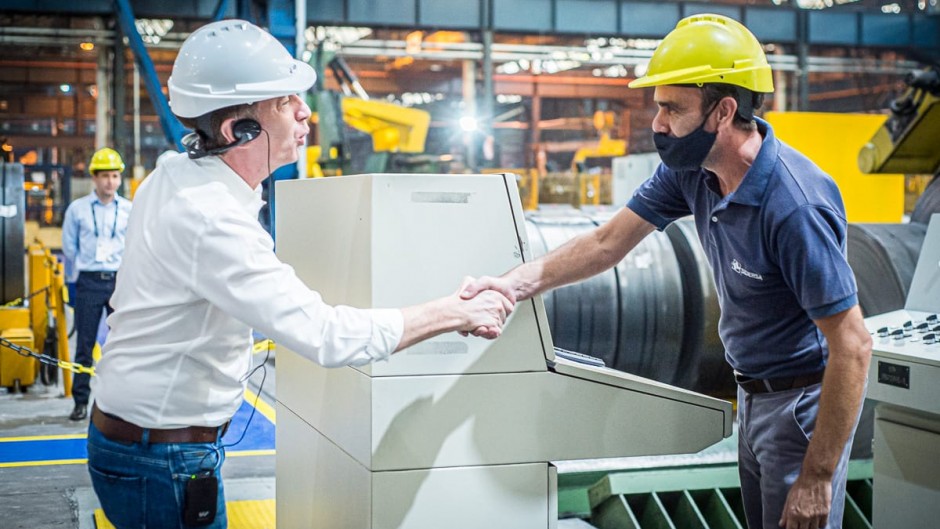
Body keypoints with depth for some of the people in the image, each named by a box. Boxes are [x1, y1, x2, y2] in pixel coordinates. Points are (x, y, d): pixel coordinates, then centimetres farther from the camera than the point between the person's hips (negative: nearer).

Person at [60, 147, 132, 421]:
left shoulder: (130, 210, 2)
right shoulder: (77, 209, 0)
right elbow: (69, 247, 8)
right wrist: (80, 274, 9)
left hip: (120, 281, 1)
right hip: (89, 282, -1)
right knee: (84, 344, 2)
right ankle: (81, 401, 9)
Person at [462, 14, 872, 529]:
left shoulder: (794, 205, -30)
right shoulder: (690, 168, -6)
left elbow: (853, 344, -27)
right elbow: (608, 243, 2)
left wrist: (817, 478, -24)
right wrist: (514, 283, -12)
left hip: (805, 401, -8)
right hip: (753, 392, 8)